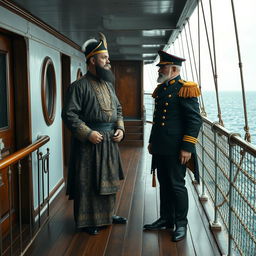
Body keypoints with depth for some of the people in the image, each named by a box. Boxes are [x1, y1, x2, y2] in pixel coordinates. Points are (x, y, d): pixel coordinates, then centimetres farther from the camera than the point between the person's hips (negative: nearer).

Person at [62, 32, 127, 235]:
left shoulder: (109, 85, 12)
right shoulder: (79, 86, -11)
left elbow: (118, 109, 19)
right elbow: (69, 114, -15)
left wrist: (120, 128, 3)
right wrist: (88, 133, -20)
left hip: (110, 141, 7)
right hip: (89, 142, -7)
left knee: (108, 179, 16)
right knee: (88, 182, 1)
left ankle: (108, 214, 33)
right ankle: (87, 220, 15)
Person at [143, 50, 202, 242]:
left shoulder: (185, 90, -11)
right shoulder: (161, 89, 13)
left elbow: (195, 120, -15)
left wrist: (187, 148, -19)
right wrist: (152, 142, 21)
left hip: (175, 150, -8)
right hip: (160, 148, 8)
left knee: (177, 185, 2)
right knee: (164, 184, 15)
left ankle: (181, 224, 18)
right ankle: (166, 219, 29)